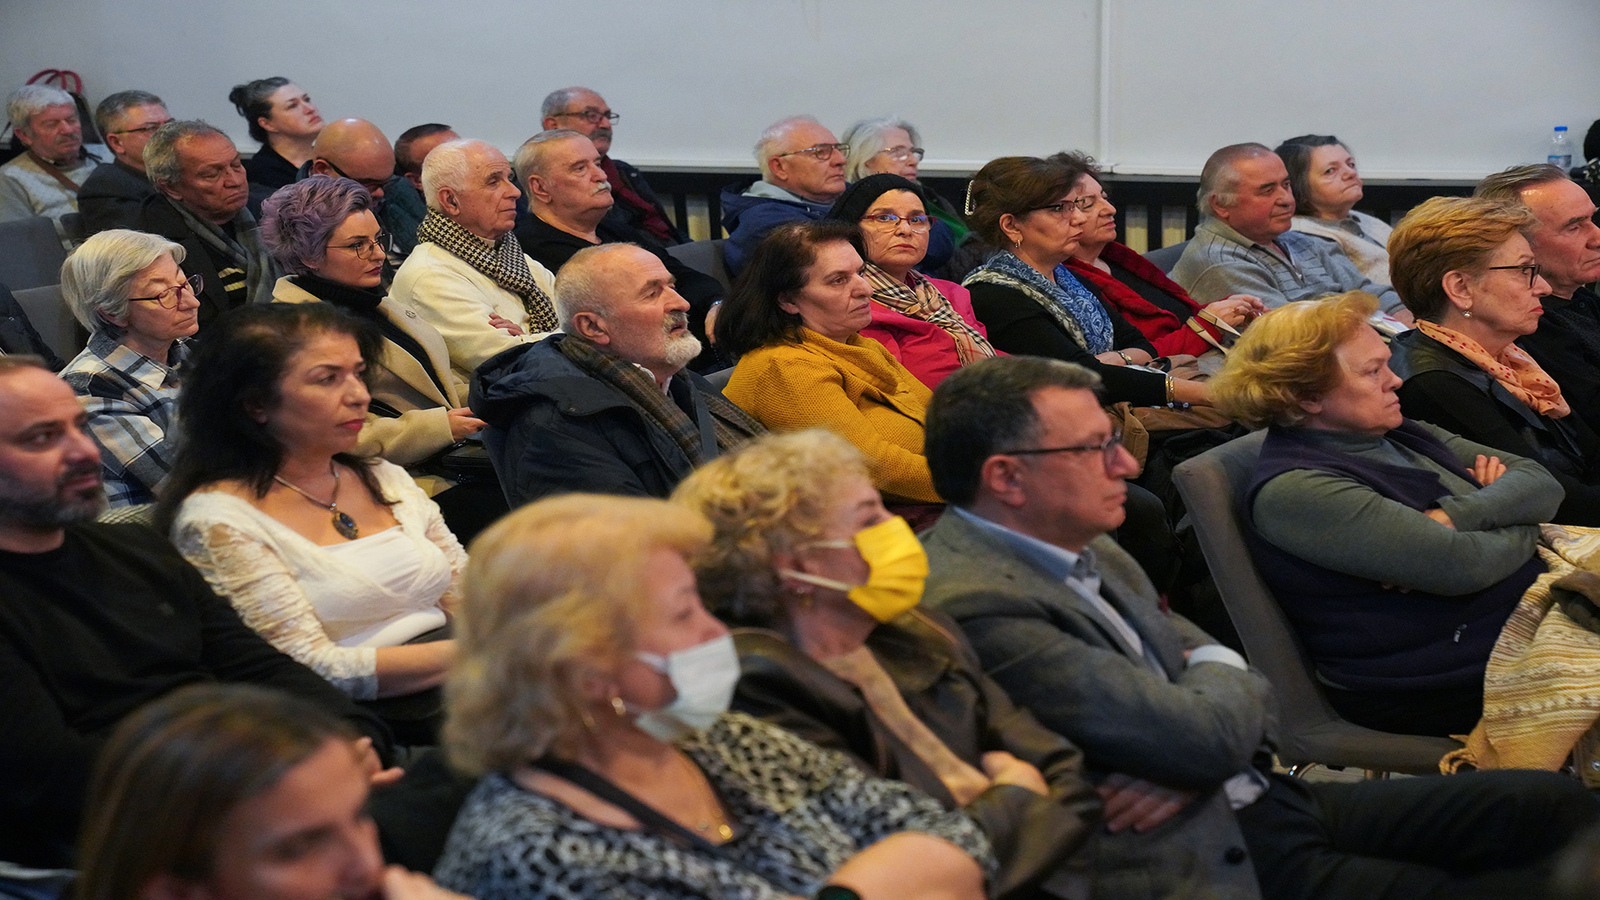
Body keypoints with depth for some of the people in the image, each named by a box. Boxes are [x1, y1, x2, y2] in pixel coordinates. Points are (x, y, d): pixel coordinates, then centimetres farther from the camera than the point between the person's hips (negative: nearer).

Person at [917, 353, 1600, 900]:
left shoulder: (1083, 548, 9)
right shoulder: (972, 603, -22)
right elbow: (1209, 735, -22)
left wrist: (1195, 761, -11)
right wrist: (1224, 676, 2)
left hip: (1262, 803, 9)